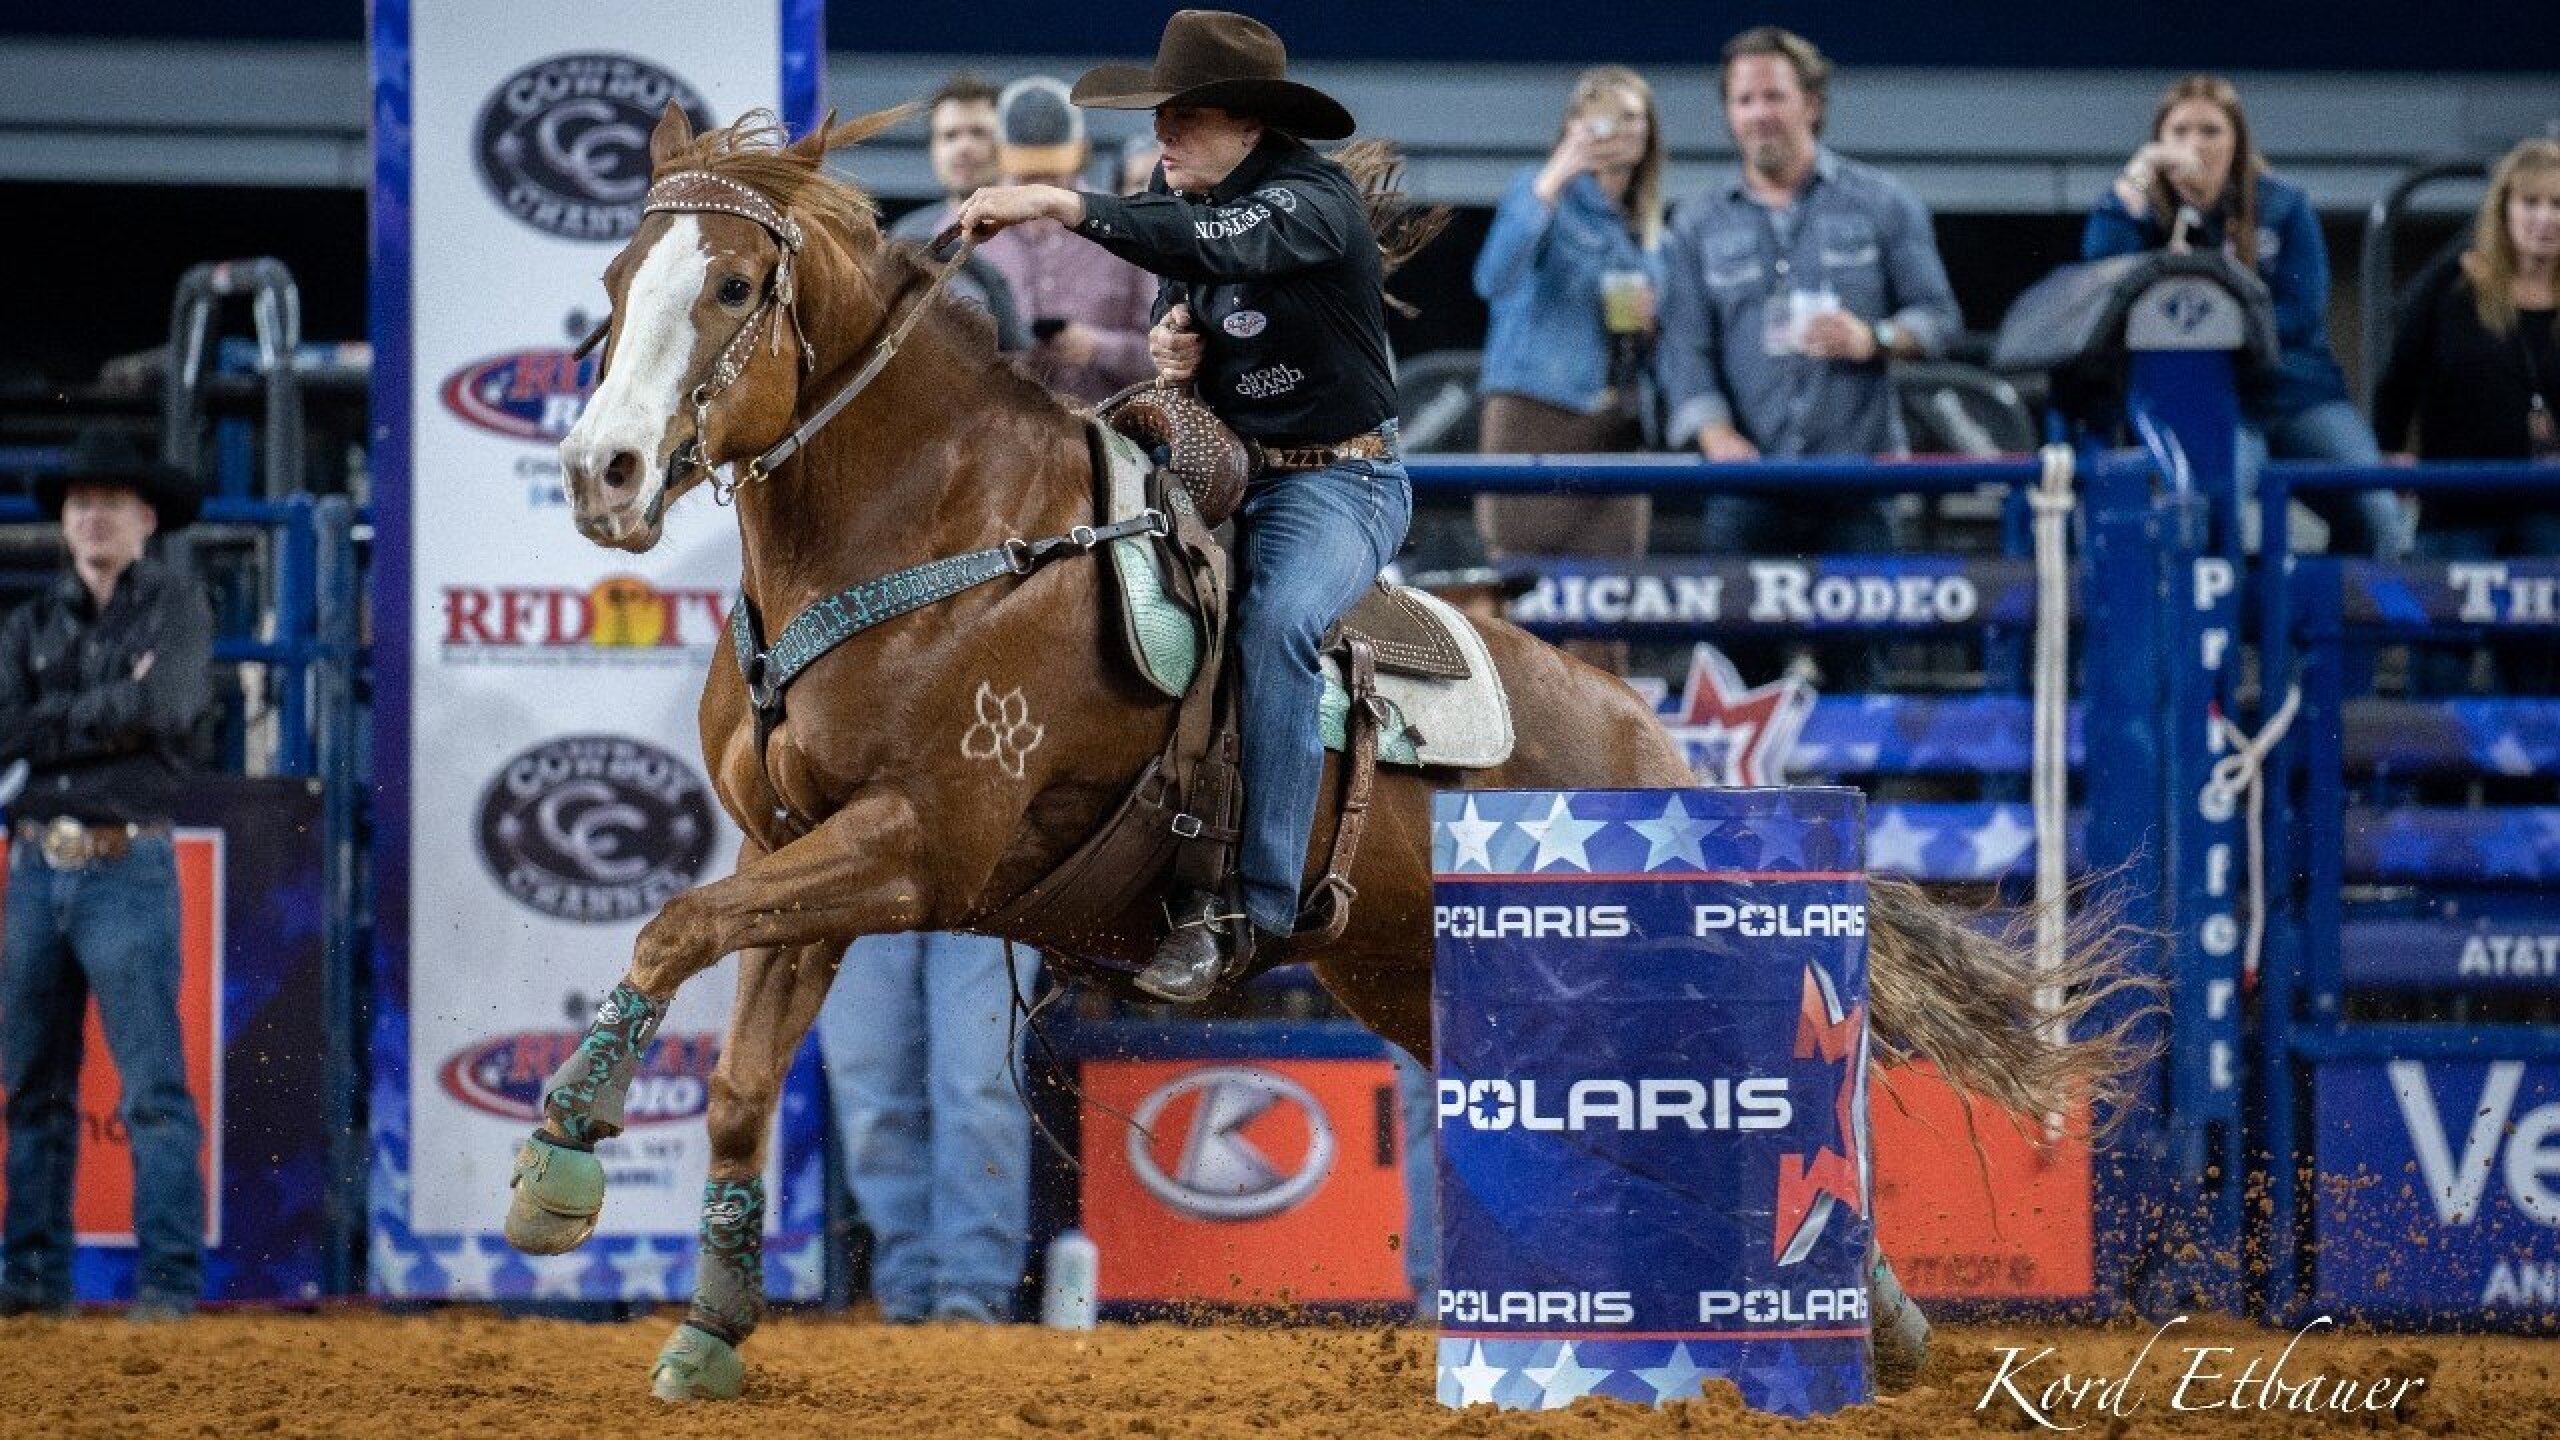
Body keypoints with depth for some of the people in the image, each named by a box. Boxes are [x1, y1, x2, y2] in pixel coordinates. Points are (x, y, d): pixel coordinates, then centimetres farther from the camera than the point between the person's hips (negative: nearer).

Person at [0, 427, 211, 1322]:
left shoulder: (174, 608, 2)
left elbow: (165, 705, -14)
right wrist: (104, 713, -11)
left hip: (126, 869, -5)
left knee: (153, 1084, -9)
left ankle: (171, 1278, -10)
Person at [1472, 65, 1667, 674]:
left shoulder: (1646, 227, 17)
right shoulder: (1540, 192, -1)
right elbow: (1494, 279, -20)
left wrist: (1650, 324, 2)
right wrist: (1554, 179, -24)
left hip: (1616, 433, 6)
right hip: (1537, 418, -6)